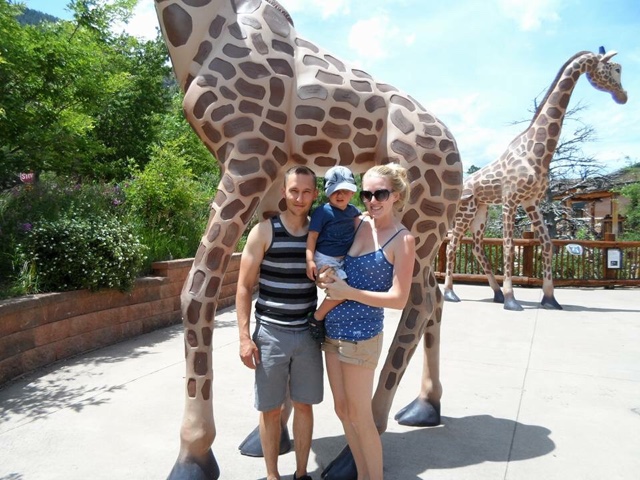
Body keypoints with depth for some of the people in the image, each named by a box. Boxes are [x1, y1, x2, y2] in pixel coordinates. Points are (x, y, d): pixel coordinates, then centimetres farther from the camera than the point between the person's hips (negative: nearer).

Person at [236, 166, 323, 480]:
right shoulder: (264, 231, -7)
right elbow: (244, 287, -5)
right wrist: (244, 336, -9)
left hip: (308, 334, 3)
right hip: (271, 333, -3)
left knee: (304, 405, 13)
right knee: (270, 409, 9)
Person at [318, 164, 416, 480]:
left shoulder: (403, 240, -11)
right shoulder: (358, 223, 5)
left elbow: (398, 299, -13)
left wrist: (348, 292, -17)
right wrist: (326, 277, -3)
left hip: (361, 334, -6)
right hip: (332, 328, 7)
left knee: (359, 416, 7)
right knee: (343, 411, 17)